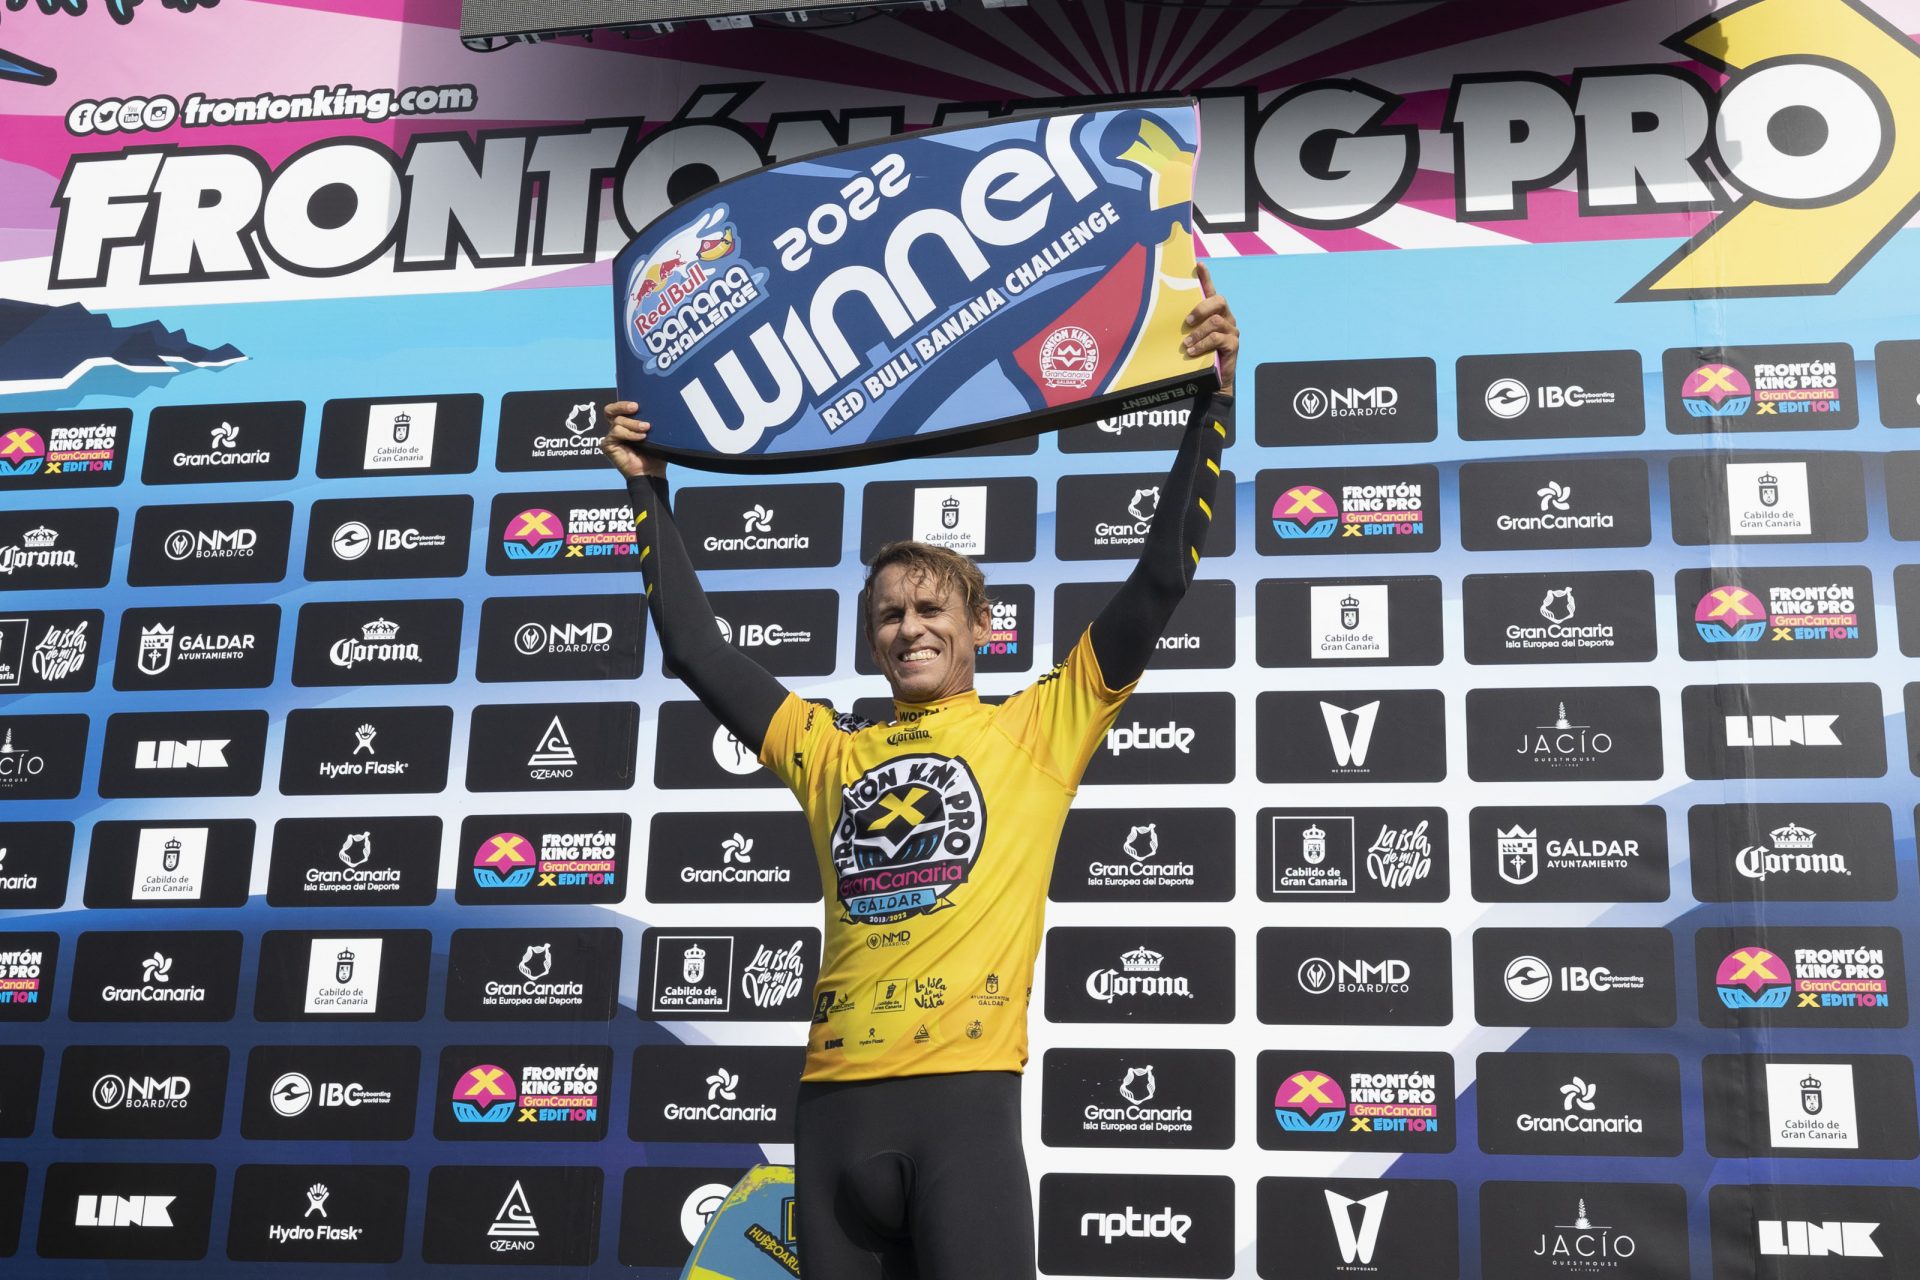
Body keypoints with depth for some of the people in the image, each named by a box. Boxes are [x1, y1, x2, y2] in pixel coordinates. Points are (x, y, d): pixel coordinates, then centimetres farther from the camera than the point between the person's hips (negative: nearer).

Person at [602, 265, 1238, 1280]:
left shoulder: (1035, 728, 9)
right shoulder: (831, 749, 18)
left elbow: (1160, 581, 3)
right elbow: (695, 652, 20)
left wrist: (1211, 406, -2)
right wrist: (649, 493, 21)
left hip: (963, 1088, -4)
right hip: (834, 1092, 4)